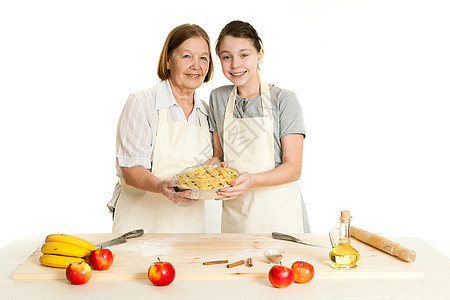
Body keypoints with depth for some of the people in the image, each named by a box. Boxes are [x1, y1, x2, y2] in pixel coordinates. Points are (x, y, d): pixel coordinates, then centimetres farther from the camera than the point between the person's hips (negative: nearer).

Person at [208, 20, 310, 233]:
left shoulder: (284, 100, -8)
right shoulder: (218, 98, 6)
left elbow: (293, 168, -11)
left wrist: (251, 180, -28)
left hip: (278, 212, -3)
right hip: (234, 214, 3)